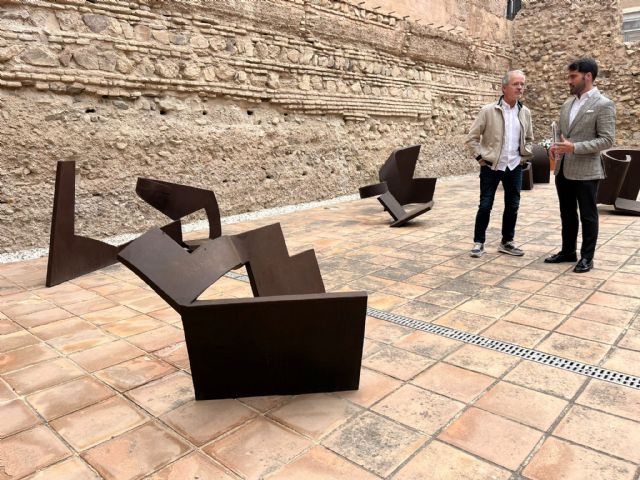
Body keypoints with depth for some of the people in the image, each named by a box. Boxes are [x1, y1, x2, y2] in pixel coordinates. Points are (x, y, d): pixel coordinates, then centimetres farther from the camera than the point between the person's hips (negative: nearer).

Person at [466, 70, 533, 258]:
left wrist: (525, 155, 6)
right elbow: (472, 138, -4)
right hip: (491, 166, -4)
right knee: (485, 206, 0)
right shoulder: (488, 111, -8)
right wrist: (481, 157, -9)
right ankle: (478, 242, 12)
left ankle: (507, 242, 22)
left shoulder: (525, 112, 6)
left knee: (512, 206, 8)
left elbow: (529, 139, 19)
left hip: (515, 167, 4)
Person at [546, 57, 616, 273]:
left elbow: (607, 139, -15)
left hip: (586, 170, -7)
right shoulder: (567, 104, 12)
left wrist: (575, 147, -23)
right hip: (563, 169, 7)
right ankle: (568, 251, 28)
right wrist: (556, 146, 0)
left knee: (588, 215, 4)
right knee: (567, 213, 15)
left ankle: (587, 257, 15)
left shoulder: (603, 104, -10)